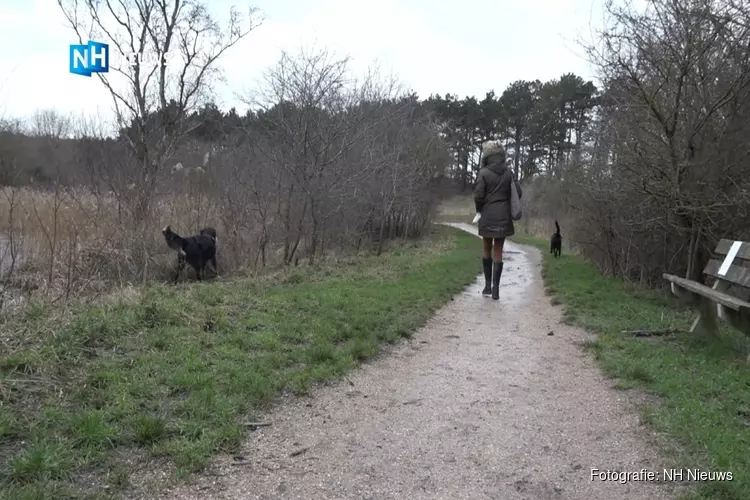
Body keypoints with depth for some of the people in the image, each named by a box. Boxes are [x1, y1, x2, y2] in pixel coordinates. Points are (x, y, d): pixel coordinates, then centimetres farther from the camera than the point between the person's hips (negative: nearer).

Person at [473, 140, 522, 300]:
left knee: (487, 250, 14)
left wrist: (479, 210, 5)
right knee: (498, 252, 5)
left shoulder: (484, 173, -9)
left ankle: (488, 285, 15)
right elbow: (518, 193, 1)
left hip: (487, 216, -2)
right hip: (503, 217, 2)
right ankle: (495, 288, -1)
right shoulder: (508, 172, 1)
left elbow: (478, 196, -12)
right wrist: (506, 207, 14)